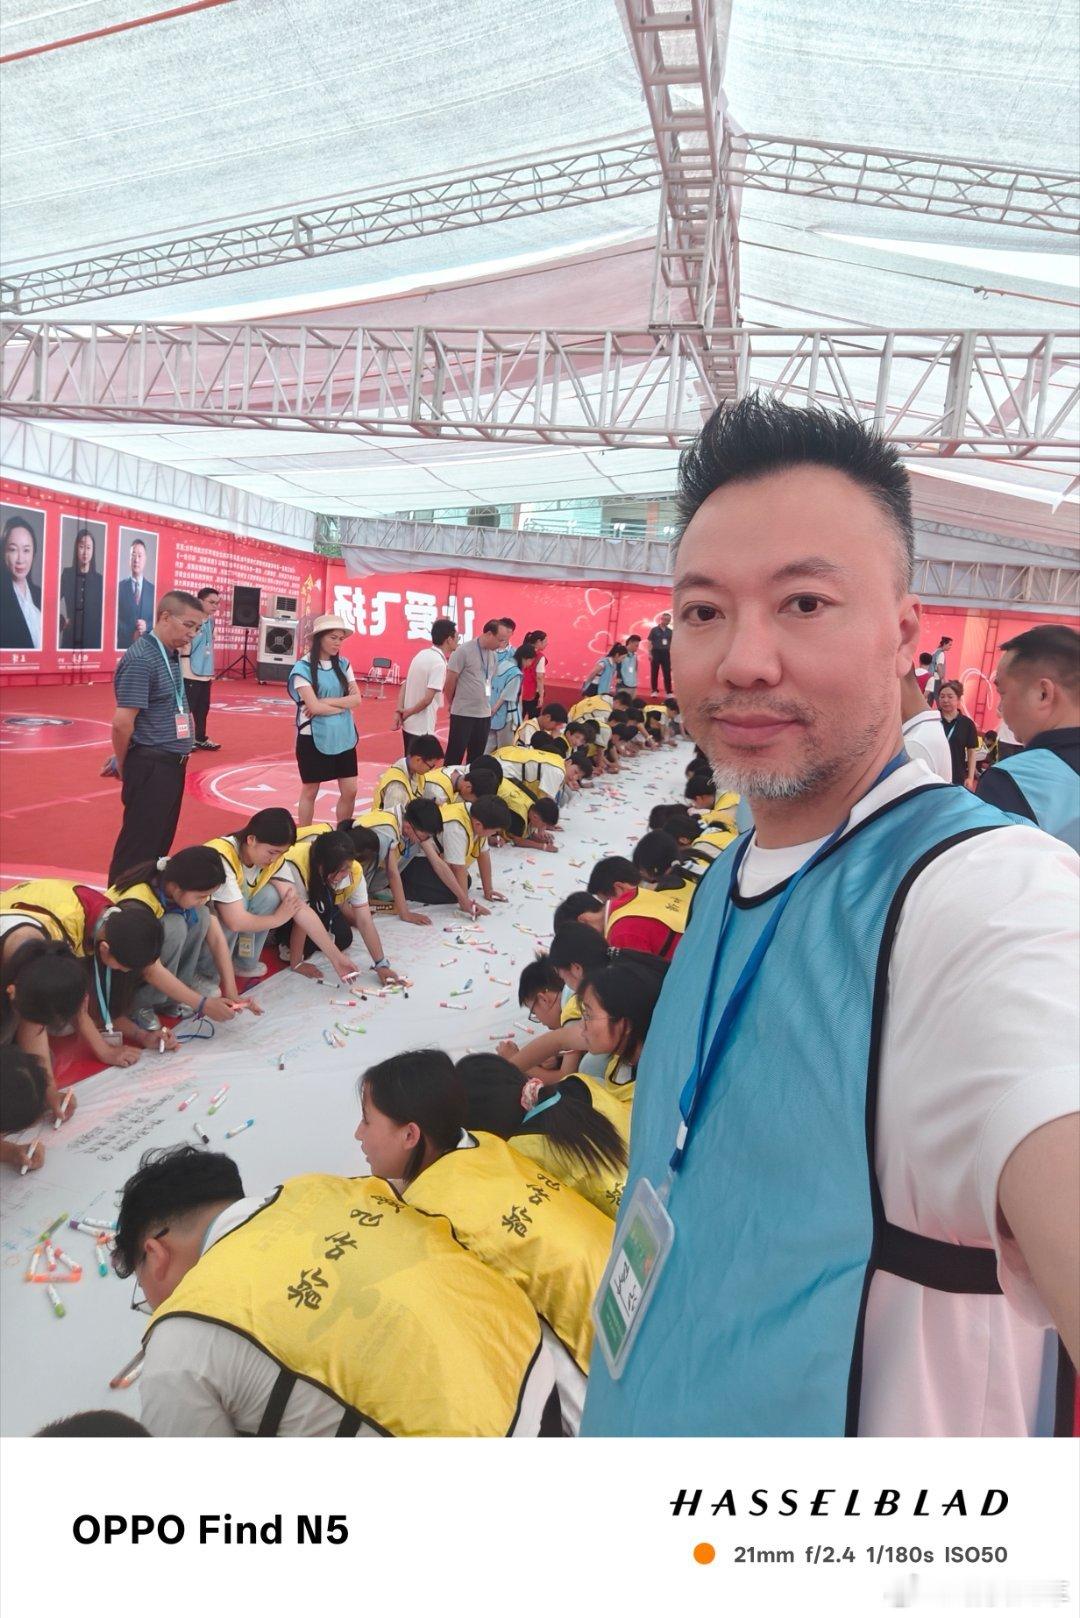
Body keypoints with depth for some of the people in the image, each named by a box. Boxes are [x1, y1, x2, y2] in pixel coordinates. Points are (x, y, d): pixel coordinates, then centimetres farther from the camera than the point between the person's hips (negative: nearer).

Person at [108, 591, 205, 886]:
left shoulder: (170, 654, 11)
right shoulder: (141, 659, -18)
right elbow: (122, 722, -20)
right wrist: (124, 766, -5)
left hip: (171, 764, 9)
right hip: (151, 766, -9)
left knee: (160, 842, 17)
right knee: (138, 846, 0)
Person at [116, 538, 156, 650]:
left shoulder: (153, 589, 8)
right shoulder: (119, 586, 2)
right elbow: (114, 618, -3)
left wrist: (147, 626, -13)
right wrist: (131, 634, -13)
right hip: (123, 644, -1)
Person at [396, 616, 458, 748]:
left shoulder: (422, 654, 8)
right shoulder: (439, 663, -18)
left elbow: (404, 686, 9)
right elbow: (427, 699, -23)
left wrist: (399, 711, 0)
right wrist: (407, 713, -10)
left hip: (408, 724, 9)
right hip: (422, 728, -9)